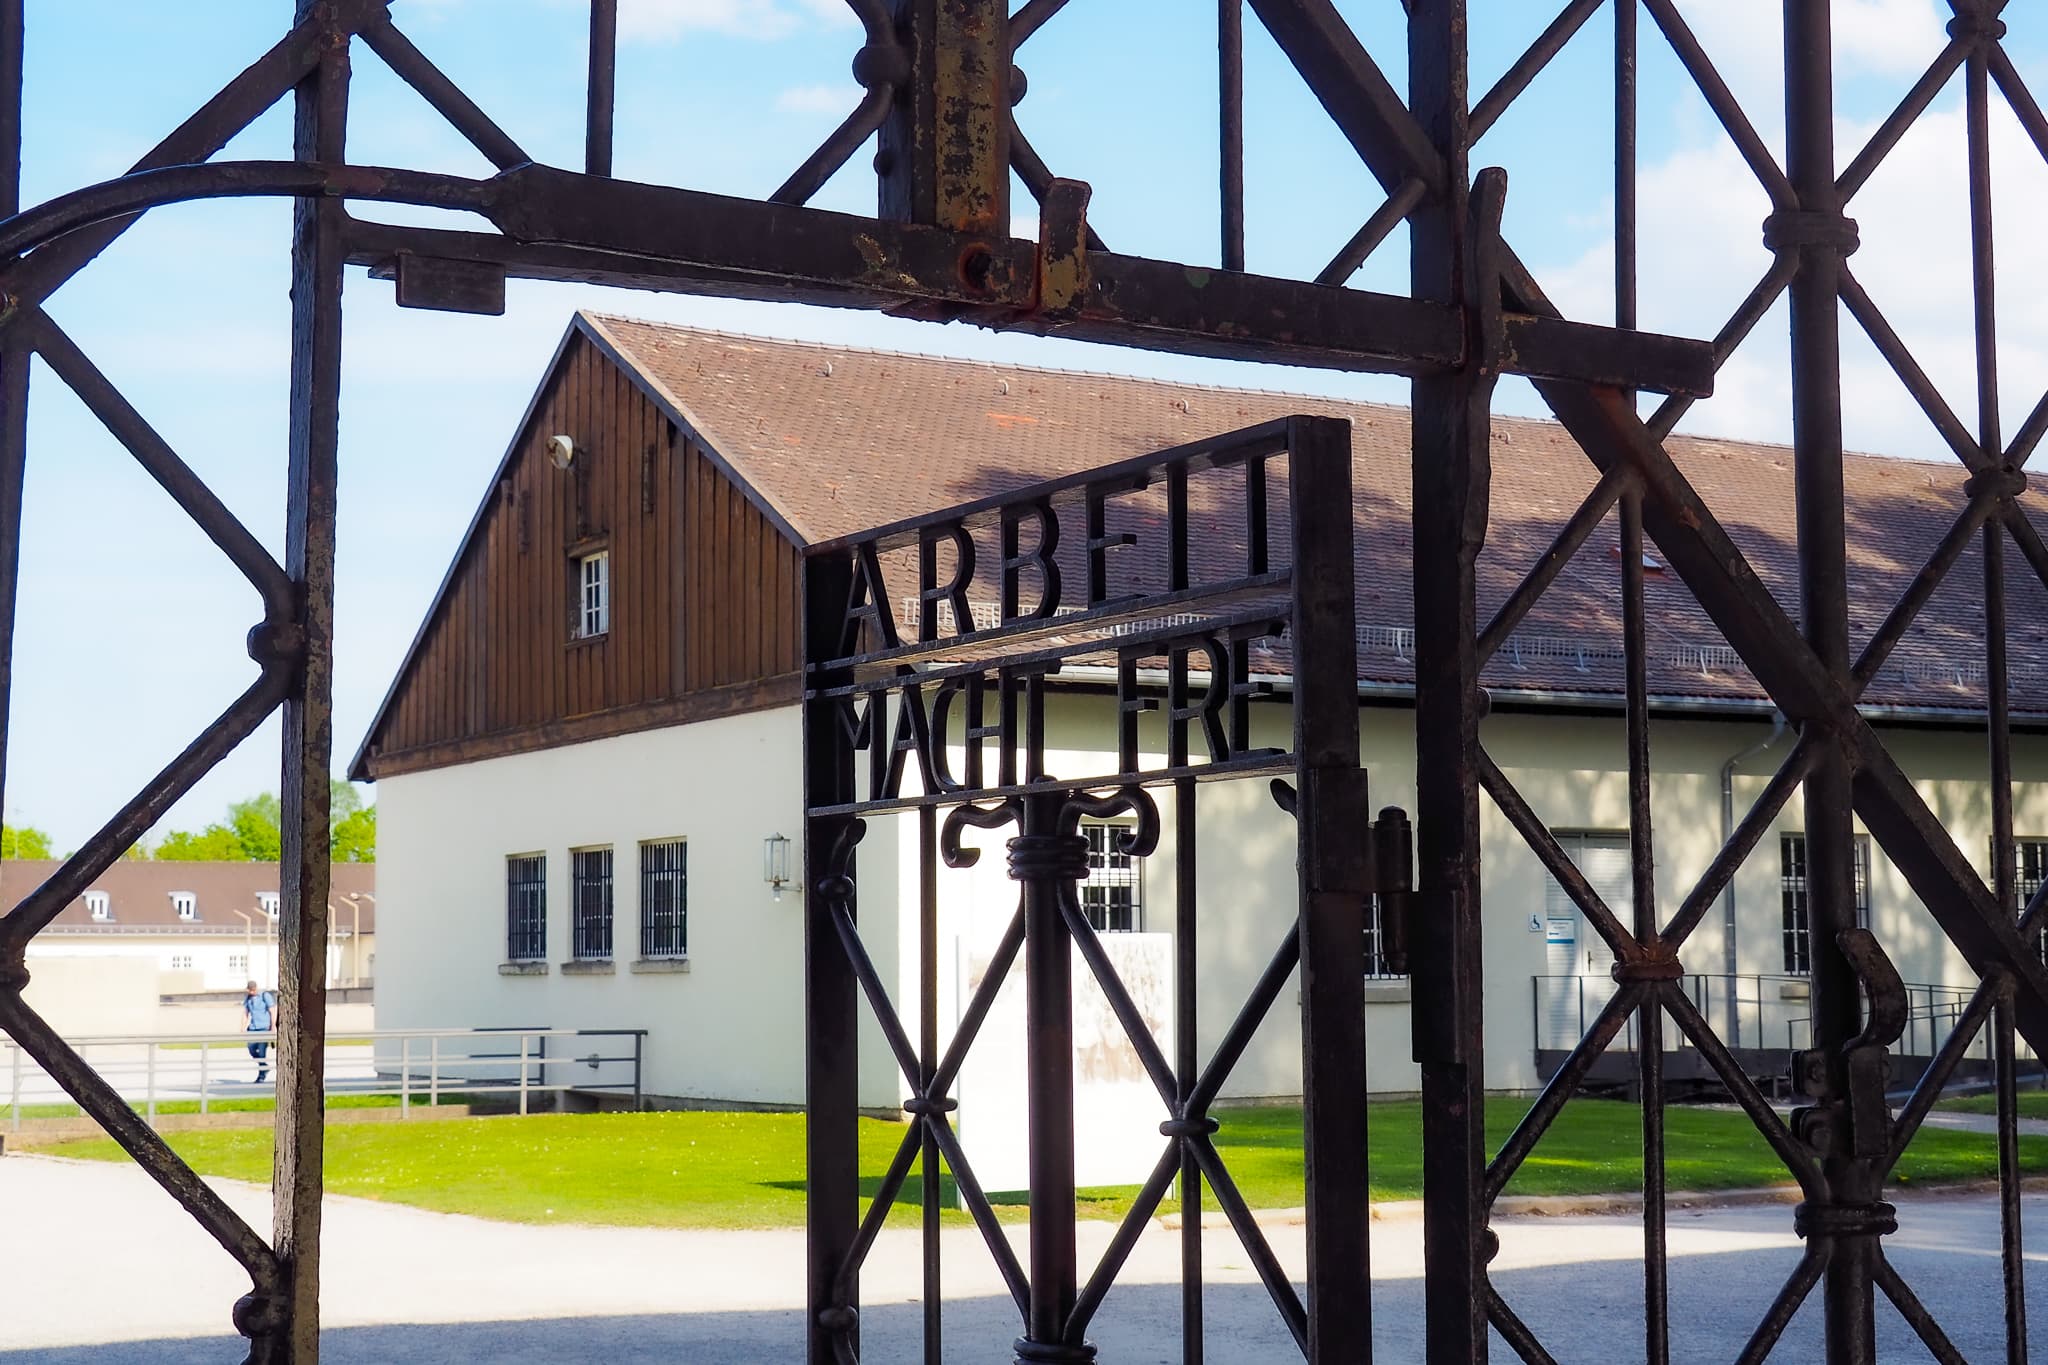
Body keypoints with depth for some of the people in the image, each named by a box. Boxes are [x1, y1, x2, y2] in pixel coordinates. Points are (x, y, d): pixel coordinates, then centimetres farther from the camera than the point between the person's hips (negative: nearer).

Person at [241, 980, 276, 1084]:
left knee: (262, 1051, -9)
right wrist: (243, 1028, 7)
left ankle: (261, 1076, -1)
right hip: (253, 1028, 6)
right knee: (251, 1049, -2)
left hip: (264, 1027, -6)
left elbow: (273, 1012, -7)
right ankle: (265, 1067, 19)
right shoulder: (248, 997, 9)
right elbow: (245, 1013, 14)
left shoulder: (265, 996, -8)